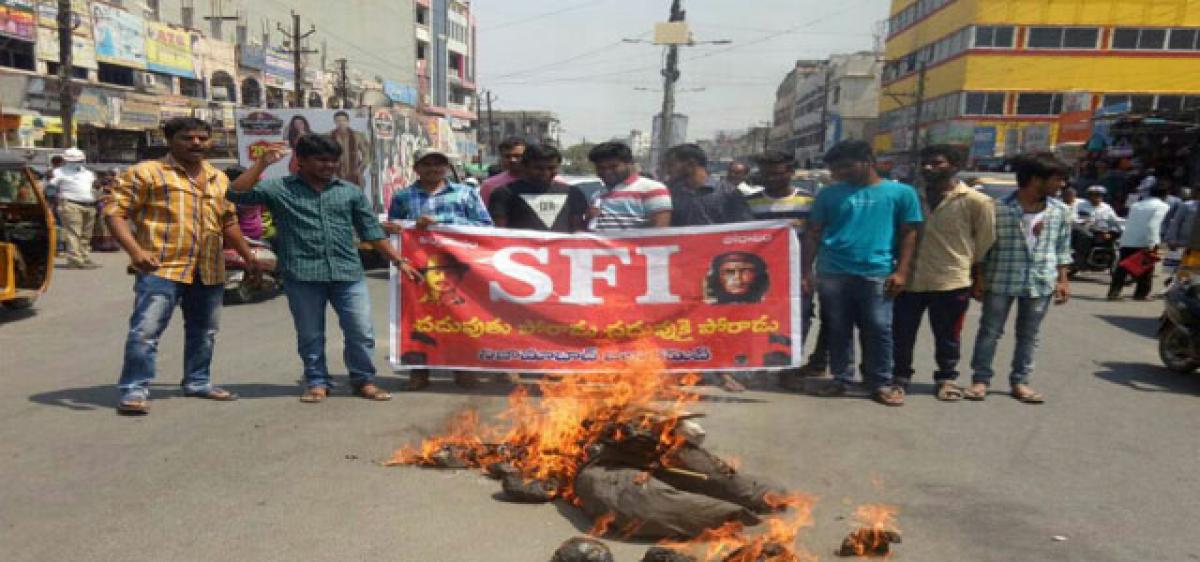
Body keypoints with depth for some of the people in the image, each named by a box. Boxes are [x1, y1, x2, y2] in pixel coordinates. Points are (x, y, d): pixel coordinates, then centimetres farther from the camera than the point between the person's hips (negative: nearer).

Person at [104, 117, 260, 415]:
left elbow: (229, 222, 26)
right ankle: (135, 389, 0)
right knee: (145, 330, -9)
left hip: (210, 271, 6)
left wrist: (248, 257, 23)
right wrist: (135, 250, -20)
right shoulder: (147, 172, -2)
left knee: (203, 331, 15)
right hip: (161, 268, -6)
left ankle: (198, 381, 29)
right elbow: (114, 211, -7)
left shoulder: (219, 179, 17)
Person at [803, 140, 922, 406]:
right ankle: (841, 379, 19)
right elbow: (813, 234, 10)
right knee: (838, 330, 8)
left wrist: (901, 271, -3)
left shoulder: (901, 192, 5)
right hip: (832, 273, 2)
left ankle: (881, 383, 10)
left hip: (876, 274, -2)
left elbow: (908, 234, 6)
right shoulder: (829, 194, 9)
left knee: (878, 330, 0)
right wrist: (807, 270, 3)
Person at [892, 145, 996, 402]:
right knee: (902, 335, 9)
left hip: (951, 282, -3)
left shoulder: (976, 201, -6)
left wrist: (977, 277, 8)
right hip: (910, 280, 3)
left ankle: (946, 378, 29)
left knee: (947, 339, 11)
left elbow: (985, 243, 2)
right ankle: (900, 376, 27)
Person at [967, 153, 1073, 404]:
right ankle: (981, 379, 13)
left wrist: (1063, 279, 7)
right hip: (1000, 280, -3)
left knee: (1028, 335, 10)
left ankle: (1020, 381, 20)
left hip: (1041, 283, 3)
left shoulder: (1060, 211, 4)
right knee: (990, 331, 4)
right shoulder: (999, 208, -8)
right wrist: (978, 279, -3)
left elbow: (1063, 248, 12)